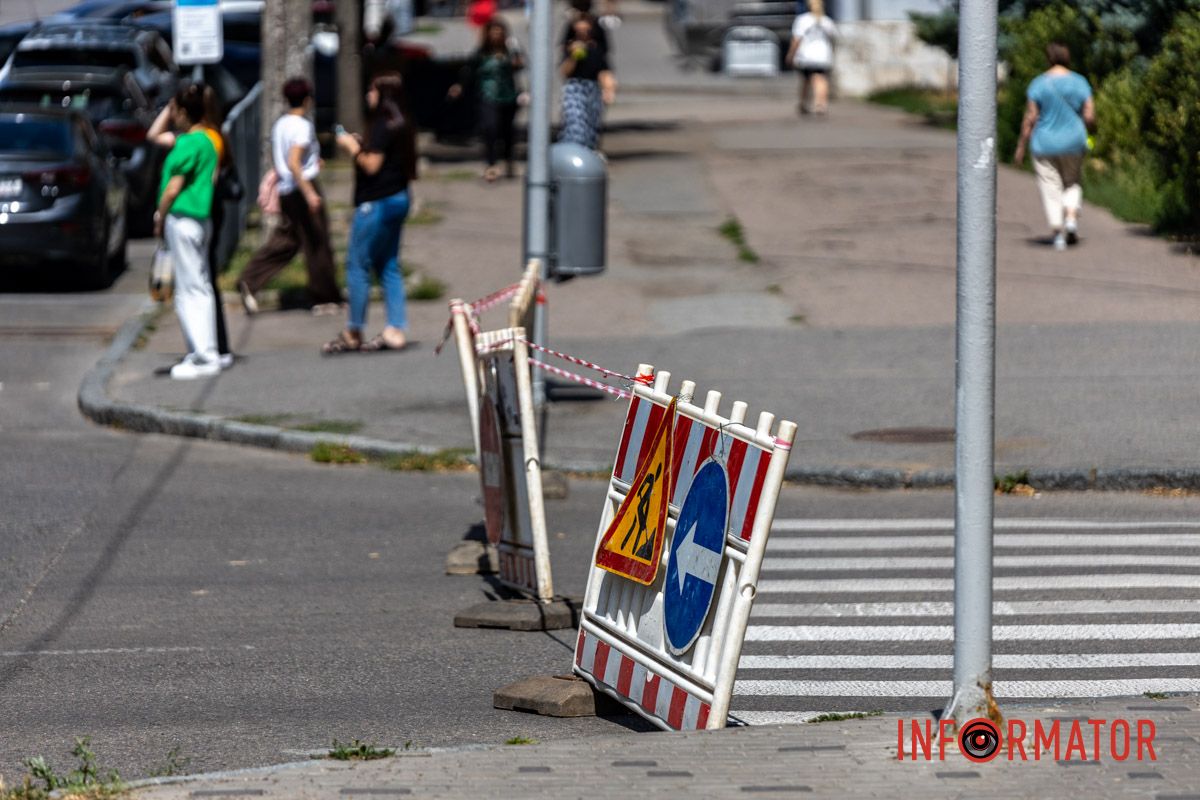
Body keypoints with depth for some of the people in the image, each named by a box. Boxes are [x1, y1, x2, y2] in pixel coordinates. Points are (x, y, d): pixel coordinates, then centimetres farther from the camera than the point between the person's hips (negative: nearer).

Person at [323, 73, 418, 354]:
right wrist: (362, 146, 14)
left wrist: (352, 147, -5)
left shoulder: (383, 125, -17)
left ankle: (353, 334, 0)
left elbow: (372, 165, -19)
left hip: (377, 202, -10)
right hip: (397, 200, 10)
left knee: (357, 265, -3)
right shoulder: (402, 124, 12)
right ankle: (395, 330, 9)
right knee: (388, 265, 12)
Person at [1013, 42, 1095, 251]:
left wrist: (1021, 147, -1)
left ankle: (1057, 231, -5)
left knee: (1051, 188, 4)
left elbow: (1030, 118, -9)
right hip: (1073, 143, 2)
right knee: (1072, 183, 20)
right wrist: (1084, 128, 19)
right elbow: (1090, 117, -4)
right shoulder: (1079, 82, -3)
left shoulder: (1039, 84, -8)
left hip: (1045, 145, -2)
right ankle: (1072, 217, -3)